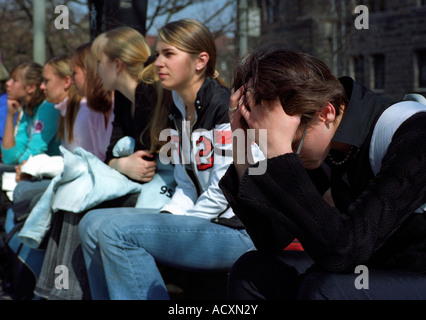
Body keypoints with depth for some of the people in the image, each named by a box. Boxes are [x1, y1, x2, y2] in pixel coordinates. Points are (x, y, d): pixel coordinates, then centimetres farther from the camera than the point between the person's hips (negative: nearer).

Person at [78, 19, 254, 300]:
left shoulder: (226, 107, -13)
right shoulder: (177, 112, 14)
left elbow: (222, 192, -16)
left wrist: (172, 227, -12)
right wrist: (162, 220, -2)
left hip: (239, 231, -9)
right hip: (199, 221, 9)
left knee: (118, 231, -22)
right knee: (93, 224, 1)